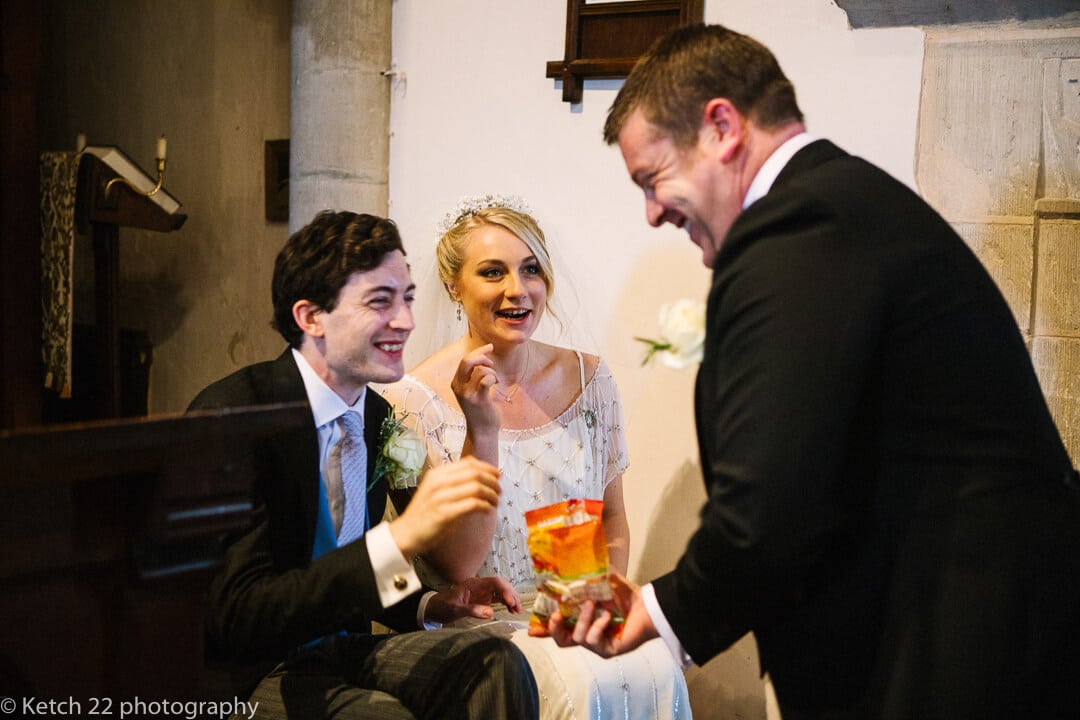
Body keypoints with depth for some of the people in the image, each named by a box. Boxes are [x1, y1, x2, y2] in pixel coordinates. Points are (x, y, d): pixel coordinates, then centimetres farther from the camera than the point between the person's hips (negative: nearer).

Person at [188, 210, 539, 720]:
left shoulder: (377, 416, 6)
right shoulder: (231, 415, -19)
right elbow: (239, 618, -29)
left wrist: (428, 605, -3)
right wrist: (403, 536, -37)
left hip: (341, 647, 7)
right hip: (245, 674, -7)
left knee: (495, 663, -18)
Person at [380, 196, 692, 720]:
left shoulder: (589, 378, 5)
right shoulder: (417, 400, -8)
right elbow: (455, 566, -11)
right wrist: (481, 431, -21)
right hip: (482, 623, -4)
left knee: (656, 671, -25)